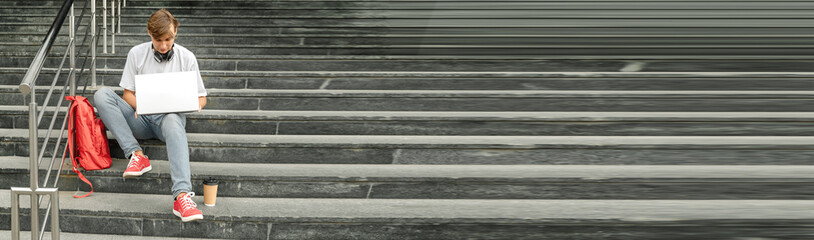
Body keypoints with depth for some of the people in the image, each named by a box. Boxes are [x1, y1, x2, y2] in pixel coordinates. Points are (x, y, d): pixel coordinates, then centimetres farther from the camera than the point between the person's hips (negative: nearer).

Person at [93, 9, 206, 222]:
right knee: (102, 95, -22)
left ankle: (182, 196, -59)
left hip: (170, 115, -2)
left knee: (173, 120, -41)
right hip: (141, 119, 3)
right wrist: (139, 106, -18)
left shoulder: (186, 58, 2)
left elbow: (201, 97, 8)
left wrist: (195, 105, -18)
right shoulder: (137, 54, 4)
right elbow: (127, 94, 6)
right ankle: (136, 155, -32)